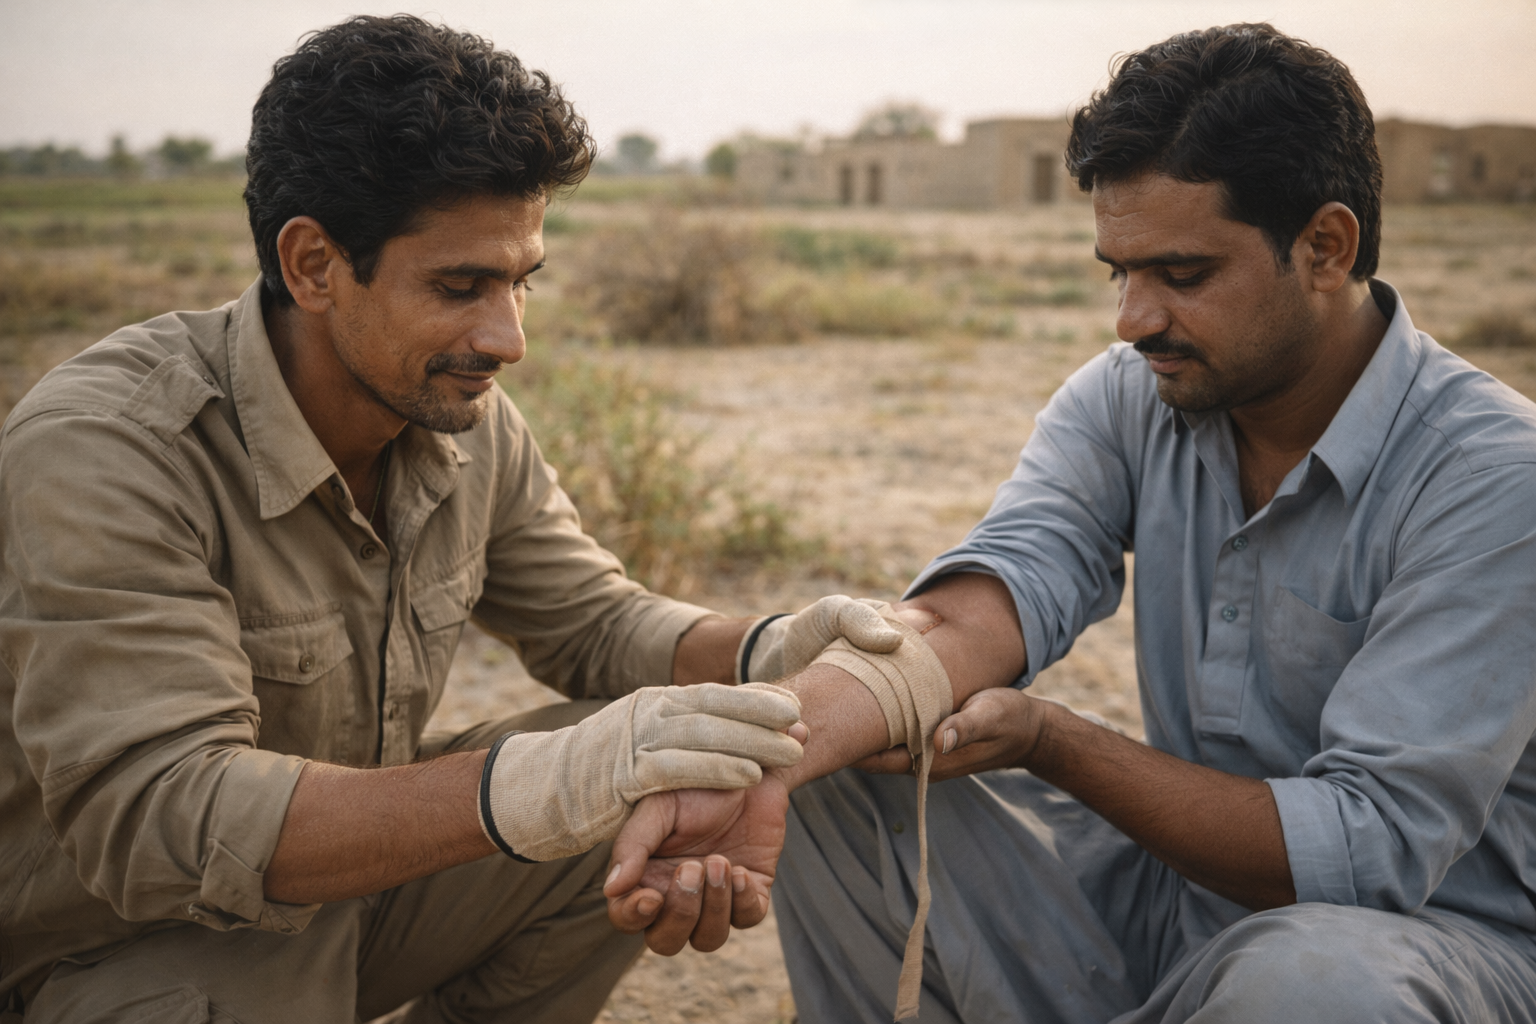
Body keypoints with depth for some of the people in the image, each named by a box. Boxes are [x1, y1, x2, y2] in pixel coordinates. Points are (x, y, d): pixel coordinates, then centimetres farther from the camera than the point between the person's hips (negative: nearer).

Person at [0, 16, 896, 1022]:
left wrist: (766, 651, -18)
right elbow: (157, 819, -37)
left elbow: (594, 620, 5)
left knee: (666, 799, -9)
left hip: (356, 865, 7)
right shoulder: (99, 449, -28)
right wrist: (532, 789, -49)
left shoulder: (467, 420, -6)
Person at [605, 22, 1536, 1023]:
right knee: (831, 783, -10)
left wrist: (1047, 741, -26)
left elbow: (1371, 847, -24)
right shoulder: (1125, 399, -3)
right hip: (1171, 880, 5)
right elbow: (992, 594, -20)